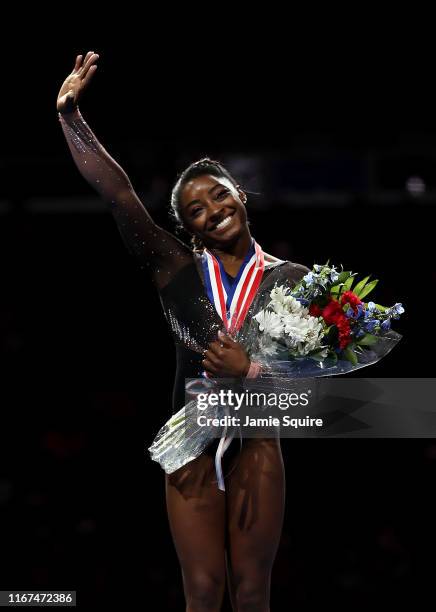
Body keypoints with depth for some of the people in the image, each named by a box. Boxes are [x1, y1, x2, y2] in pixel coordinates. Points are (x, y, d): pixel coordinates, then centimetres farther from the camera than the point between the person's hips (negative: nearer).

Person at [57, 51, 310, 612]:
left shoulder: (292, 279, 0)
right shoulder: (176, 268, -1)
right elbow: (117, 194, -10)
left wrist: (249, 369, -19)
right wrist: (69, 113, -16)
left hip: (257, 446, 0)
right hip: (191, 448, 0)